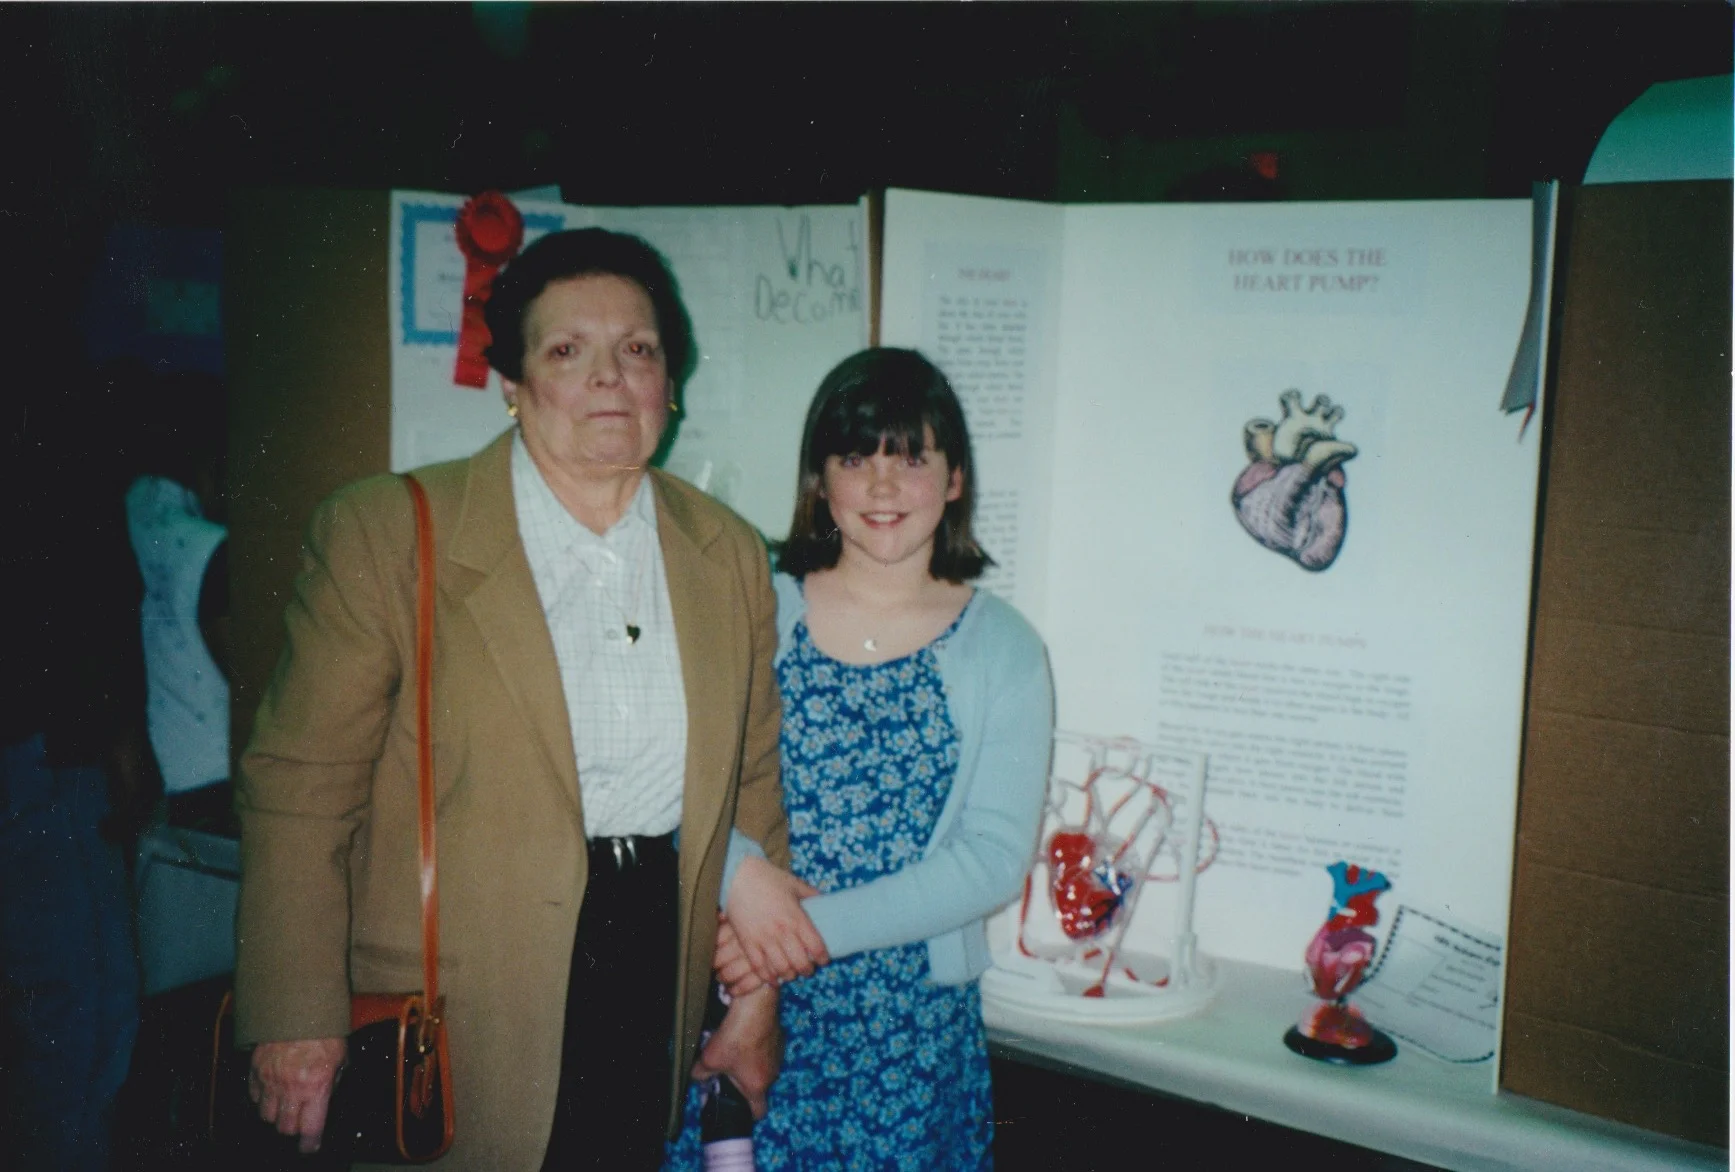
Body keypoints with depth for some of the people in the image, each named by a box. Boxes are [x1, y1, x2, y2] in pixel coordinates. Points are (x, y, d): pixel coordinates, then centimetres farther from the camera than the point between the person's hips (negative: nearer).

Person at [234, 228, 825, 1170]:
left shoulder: (729, 554, 4)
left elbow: (755, 784, 9)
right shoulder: (384, 533, -8)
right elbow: (300, 790, -8)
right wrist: (297, 1021, -10)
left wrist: (760, 1000, 10)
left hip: (659, 991, 4)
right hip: (451, 1025, -3)